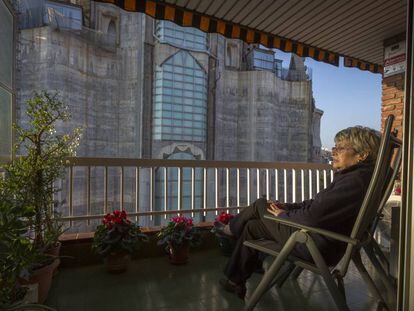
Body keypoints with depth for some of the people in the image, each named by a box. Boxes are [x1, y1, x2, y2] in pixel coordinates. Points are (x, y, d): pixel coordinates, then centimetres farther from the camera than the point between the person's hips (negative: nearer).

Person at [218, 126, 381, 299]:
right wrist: (287, 207, 5)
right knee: (252, 226, 11)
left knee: (260, 205, 3)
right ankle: (234, 281, 26)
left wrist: (283, 215, -11)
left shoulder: (355, 181, -25)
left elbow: (312, 216, -29)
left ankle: (230, 229, 34)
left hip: (317, 247, -10)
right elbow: (318, 204, 14)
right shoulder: (355, 176, 9)